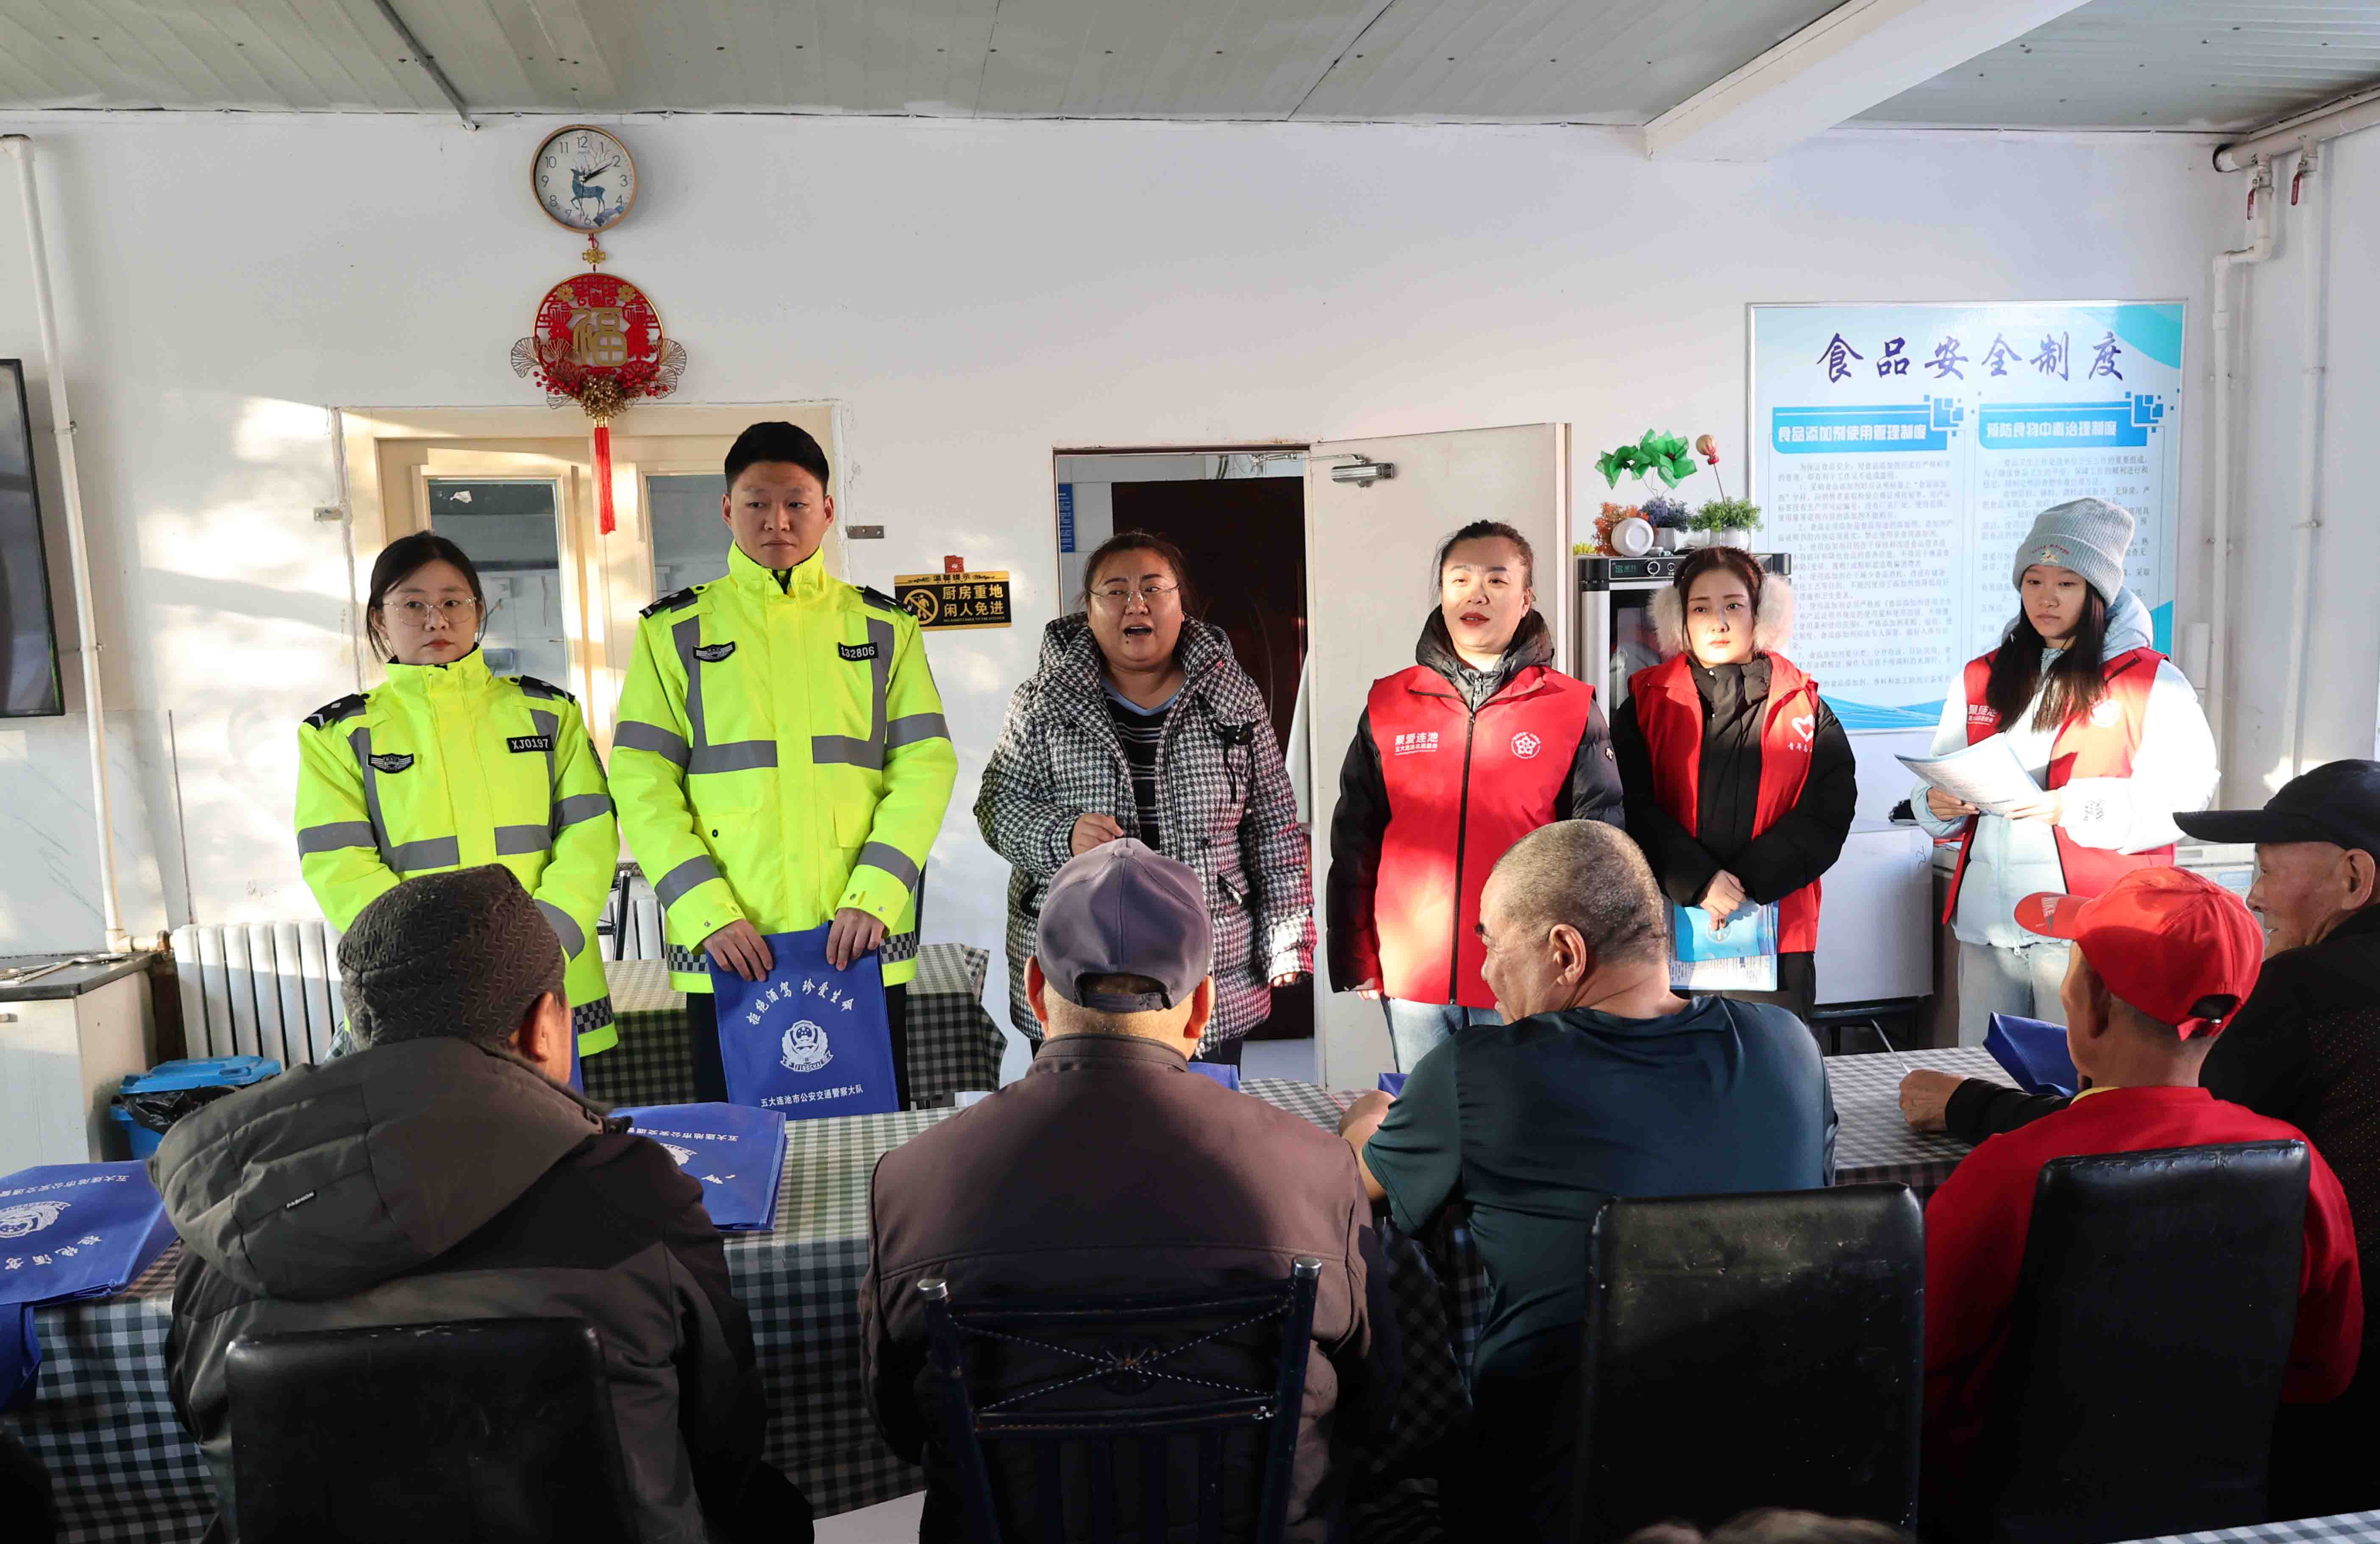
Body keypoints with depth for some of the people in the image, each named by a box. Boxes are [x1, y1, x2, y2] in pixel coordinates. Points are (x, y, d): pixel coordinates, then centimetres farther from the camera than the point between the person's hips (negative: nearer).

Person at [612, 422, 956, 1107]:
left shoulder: (884, 628, 9)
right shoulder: (675, 632, 7)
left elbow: (926, 766, 1)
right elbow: (642, 785, 0)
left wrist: (871, 899, -12)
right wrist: (709, 915, -12)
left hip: (862, 945, 1)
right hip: (726, 949, 0)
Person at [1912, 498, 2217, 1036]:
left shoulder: (2152, 682, 2)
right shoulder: (1981, 679, 16)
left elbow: (2186, 794, -7)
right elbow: (1944, 777, 19)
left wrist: (2076, 808, -19)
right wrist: (1939, 804, -4)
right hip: (1986, 918, 4)